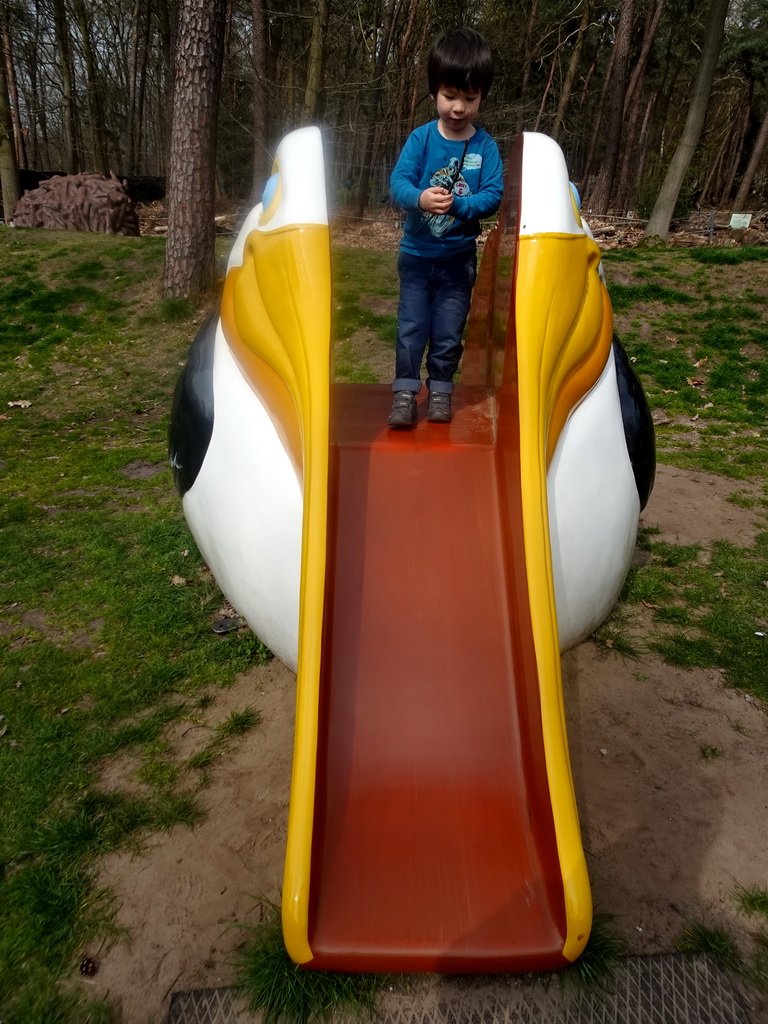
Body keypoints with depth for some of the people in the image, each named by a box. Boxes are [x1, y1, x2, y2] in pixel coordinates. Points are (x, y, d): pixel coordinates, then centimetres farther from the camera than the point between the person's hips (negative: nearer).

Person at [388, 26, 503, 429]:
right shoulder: (420, 138, -5)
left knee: (449, 331, 8)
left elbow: (493, 195, -11)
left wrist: (458, 204, -28)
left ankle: (440, 391, 22)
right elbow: (398, 181, -13)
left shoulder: (486, 147, -4)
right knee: (411, 327, 3)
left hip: (459, 258, 0)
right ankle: (405, 391, 12)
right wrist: (420, 198, -35)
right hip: (416, 253, 0)